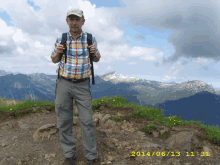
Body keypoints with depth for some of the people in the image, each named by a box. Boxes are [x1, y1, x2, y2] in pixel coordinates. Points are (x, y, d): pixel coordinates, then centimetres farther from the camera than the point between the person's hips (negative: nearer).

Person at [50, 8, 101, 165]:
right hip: (64, 83, 1)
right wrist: (58, 52, -12)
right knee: (64, 121, 5)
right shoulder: (61, 39, 0)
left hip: (83, 86, -1)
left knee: (87, 121, -2)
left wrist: (95, 52, -13)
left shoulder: (90, 38, -1)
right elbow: (54, 60, 12)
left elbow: (97, 59, 12)